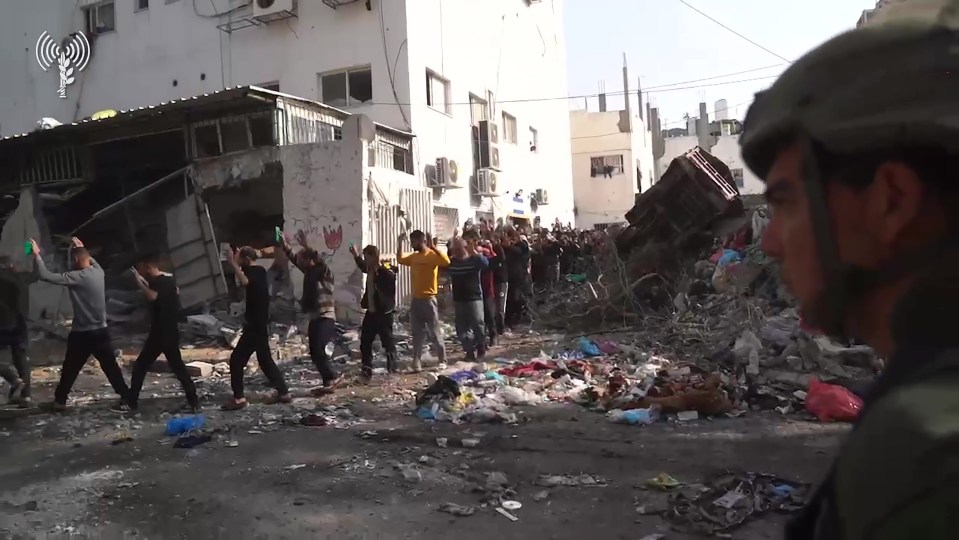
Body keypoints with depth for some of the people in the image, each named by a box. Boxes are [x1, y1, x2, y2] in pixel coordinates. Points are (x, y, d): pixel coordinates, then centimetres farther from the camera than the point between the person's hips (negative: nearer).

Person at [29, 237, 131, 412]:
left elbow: (46, 276, -18)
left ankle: (59, 401, 24)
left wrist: (37, 255, -9)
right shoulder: (98, 271, 3)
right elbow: (91, 260, 29)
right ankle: (126, 398, 4)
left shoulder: (77, 277, -16)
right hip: (101, 331, 5)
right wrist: (81, 249, 33)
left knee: (69, 370, 12)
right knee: (111, 367, 7)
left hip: (82, 334, -5)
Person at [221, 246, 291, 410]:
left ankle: (239, 398, -5)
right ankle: (284, 393, 20)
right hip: (260, 324, 10)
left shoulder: (253, 271, -15)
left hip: (256, 325, -10)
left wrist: (234, 264, -36)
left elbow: (244, 282, -39)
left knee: (237, 359, -6)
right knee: (265, 359, 17)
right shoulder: (259, 271, 12)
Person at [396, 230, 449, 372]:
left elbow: (446, 261, -31)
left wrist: (432, 246, -32)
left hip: (428, 299, -7)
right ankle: (417, 363, 12)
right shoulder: (413, 256, 11)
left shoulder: (432, 255, -12)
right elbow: (400, 259, 26)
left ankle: (442, 360, 15)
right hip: (415, 300, 7)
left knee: (434, 332, 2)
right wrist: (400, 243, 14)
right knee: (417, 334, 8)